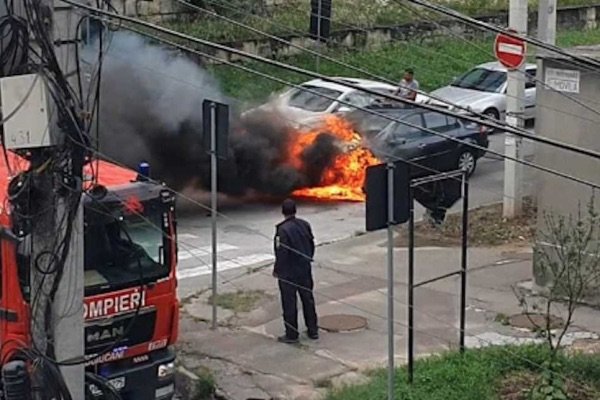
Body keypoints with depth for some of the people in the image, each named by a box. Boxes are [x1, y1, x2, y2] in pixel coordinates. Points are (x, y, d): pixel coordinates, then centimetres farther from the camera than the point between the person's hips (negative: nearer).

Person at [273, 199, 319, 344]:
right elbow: (312, 245, 8)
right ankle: (313, 330, 25)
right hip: (305, 270, 6)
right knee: (308, 299, 17)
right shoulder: (305, 225, -1)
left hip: (288, 272, -6)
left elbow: (281, 253, -20)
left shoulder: (283, 229, -21)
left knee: (289, 303, 3)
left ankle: (291, 334, 8)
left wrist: (276, 269, -7)